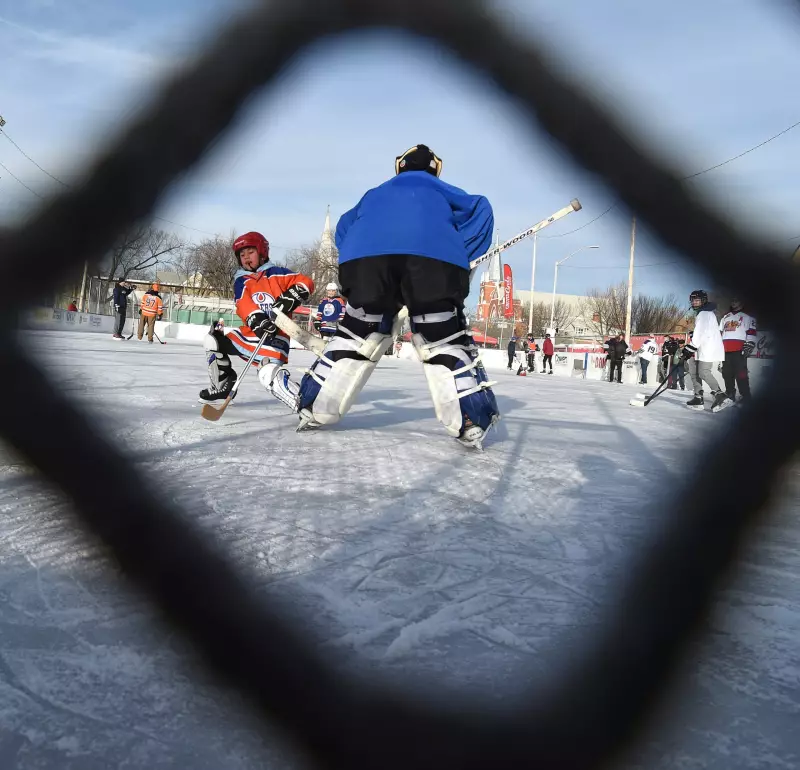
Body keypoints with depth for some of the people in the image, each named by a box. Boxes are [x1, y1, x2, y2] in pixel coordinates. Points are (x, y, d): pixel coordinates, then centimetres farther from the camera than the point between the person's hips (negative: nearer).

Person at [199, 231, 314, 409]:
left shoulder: (275, 274, 1)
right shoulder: (241, 281, 10)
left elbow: (305, 282, -6)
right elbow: (243, 304, -10)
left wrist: (290, 297, -25)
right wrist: (256, 320, -31)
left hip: (275, 335, -7)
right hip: (251, 332, 7)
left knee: (269, 374, -32)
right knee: (213, 339, 6)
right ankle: (222, 386, 18)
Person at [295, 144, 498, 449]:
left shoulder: (375, 193, 43)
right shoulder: (442, 191, 36)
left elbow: (345, 227, 34)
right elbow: (479, 209, 19)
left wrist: (358, 265, 31)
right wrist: (463, 258, 14)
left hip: (365, 255, 2)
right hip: (435, 255, -2)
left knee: (357, 335, 15)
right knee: (446, 340, 6)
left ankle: (314, 410, 14)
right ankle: (472, 423, -2)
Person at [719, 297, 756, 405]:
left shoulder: (747, 317, 7)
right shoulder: (725, 317, 25)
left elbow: (752, 332, -3)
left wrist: (749, 345, -16)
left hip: (739, 349, -6)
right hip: (725, 350, 6)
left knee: (741, 373, -12)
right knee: (727, 373, 7)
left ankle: (745, 396, -11)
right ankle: (730, 395, 16)